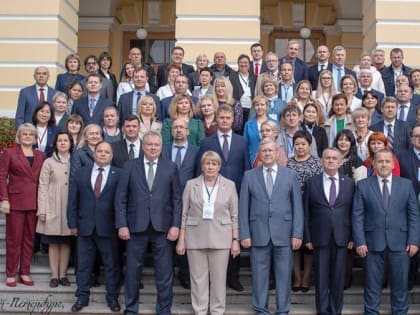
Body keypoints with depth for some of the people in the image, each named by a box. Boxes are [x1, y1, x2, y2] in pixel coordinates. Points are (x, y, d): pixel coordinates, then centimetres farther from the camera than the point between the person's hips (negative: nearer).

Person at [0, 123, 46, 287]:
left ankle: (25, 273, 15)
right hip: (15, 201, -3)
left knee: (30, 238, 7)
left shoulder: (41, 156, 12)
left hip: (34, 202, 3)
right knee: (14, 238, 1)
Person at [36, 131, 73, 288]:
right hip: (53, 209, -1)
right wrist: (42, 210, -6)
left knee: (66, 242, 5)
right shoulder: (49, 162, 4)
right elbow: (43, 187, 1)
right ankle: (54, 275, 10)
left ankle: (63, 274, 14)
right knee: (53, 243, 3)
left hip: (70, 209, 1)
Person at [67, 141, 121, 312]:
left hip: (109, 228, -2)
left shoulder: (119, 175, -1)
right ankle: (82, 296, 22)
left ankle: (112, 297, 18)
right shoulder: (81, 173, 7)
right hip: (85, 226, 2)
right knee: (83, 264, 10)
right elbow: (73, 200, 6)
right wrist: (72, 223, 0)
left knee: (112, 264, 6)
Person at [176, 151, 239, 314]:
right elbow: (184, 214, 4)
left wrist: (235, 240, -2)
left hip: (220, 238, 0)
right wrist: (181, 240, 0)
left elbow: (234, 216, 3)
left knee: (218, 278, 5)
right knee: (198, 278, 6)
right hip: (195, 238, 1)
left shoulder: (229, 185, 3)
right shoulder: (191, 184, 3)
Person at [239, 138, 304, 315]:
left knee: (284, 275, 5)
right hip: (258, 234, 0)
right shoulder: (249, 176, 6)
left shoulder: (290, 175, 6)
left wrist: (297, 234, -3)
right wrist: (244, 234, -3)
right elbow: (243, 207, 4)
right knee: (259, 275, 5)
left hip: (283, 233, 0)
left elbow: (297, 207, 3)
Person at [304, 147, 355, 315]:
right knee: (321, 276, 5)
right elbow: (306, 212, 2)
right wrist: (307, 237, -3)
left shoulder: (349, 183, 6)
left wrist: (352, 236, 0)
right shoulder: (311, 182, 3)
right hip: (320, 237, -1)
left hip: (341, 237, 1)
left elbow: (353, 211, 5)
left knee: (338, 276, 6)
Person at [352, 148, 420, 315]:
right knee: (372, 284, 7)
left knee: (400, 283, 8)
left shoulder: (406, 184, 6)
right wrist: (359, 242, -8)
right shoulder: (363, 185, 2)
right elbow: (357, 216, -1)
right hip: (373, 243, -1)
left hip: (399, 243, 1)